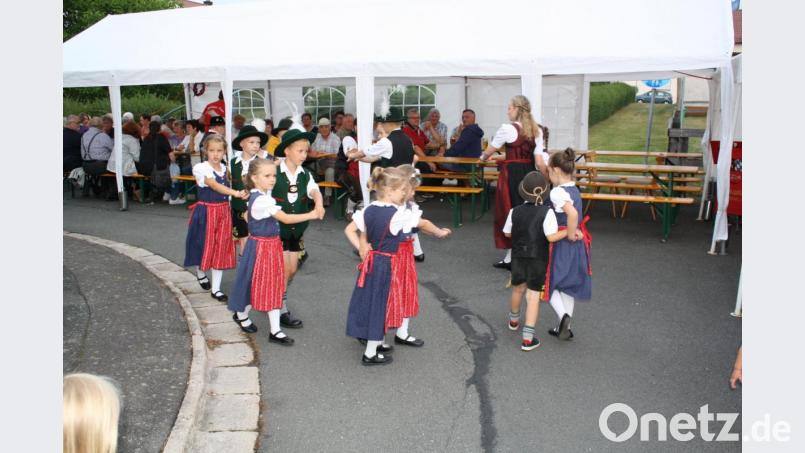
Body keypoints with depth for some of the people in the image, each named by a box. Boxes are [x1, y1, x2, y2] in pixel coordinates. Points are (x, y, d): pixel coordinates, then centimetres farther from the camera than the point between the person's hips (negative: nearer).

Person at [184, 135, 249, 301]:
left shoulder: (224, 168, 6)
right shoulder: (200, 168, -13)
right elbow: (215, 186, -28)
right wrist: (237, 193, -40)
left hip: (223, 212, 5)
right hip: (206, 212, -5)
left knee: (221, 249, 5)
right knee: (205, 246, 7)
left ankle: (215, 289, 12)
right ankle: (200, 273, 39)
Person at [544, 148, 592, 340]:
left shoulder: (558, 192, -20)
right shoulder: (574, 190, 7)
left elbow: (572, 213, -35)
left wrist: (570, 234, -23)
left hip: (562, 243, -8)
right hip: (577, 244, 8)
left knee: (551, 282, 8)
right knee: (568, 284, 17)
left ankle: (563, 315, -13)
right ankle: (565, 327, 26)